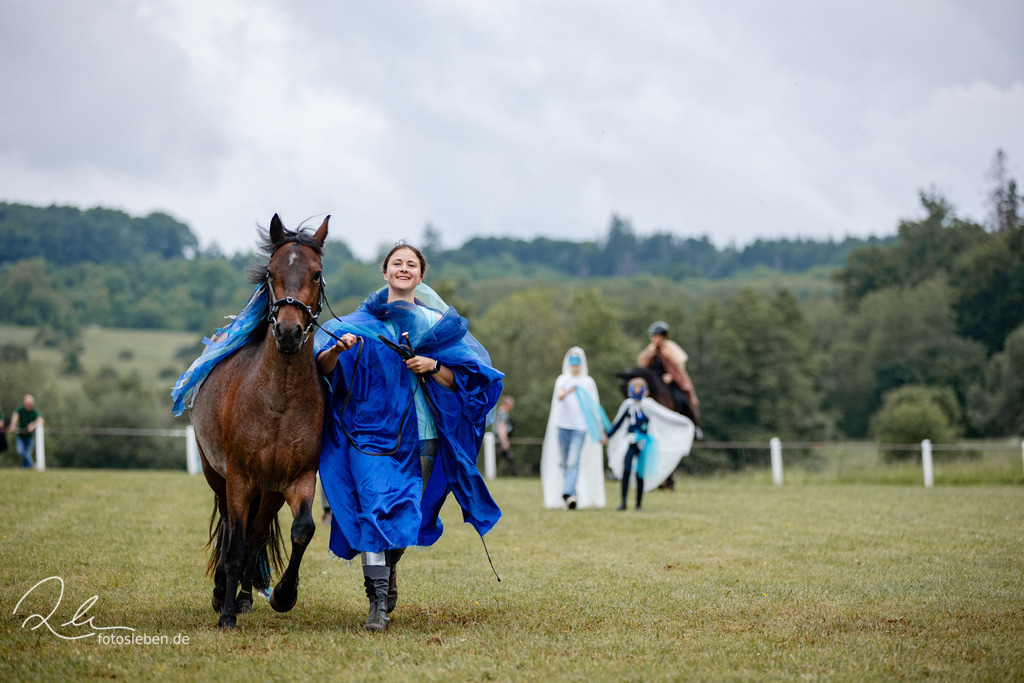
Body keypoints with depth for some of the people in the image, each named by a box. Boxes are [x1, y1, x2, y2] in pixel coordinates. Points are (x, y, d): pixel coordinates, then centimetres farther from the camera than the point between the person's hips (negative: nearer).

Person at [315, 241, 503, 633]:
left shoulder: (438, 325, 10)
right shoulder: (360, 322, 7)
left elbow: (460, 380, 6)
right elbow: (323, 368, -1)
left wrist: (433, 367, -12)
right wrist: (337, 350, -22)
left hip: (419, 432, 2)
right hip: (370, 427, -2)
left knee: (407, 513, 6)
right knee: (375, 505, -17)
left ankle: (388, 569, 37)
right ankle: (378, 603, -19)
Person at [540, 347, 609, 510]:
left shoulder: (588, 382, 10)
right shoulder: (563, 380, 7)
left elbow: (594, 406, 15)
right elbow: (559, 396, -15)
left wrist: (601, 429, 16)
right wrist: (568, 391, -37)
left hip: (581, 427, -1)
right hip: (563, 425, 1)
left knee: (574, 462, -17)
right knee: (564, 463, 4)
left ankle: (568, 493, -29)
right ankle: (573, 495, 16)